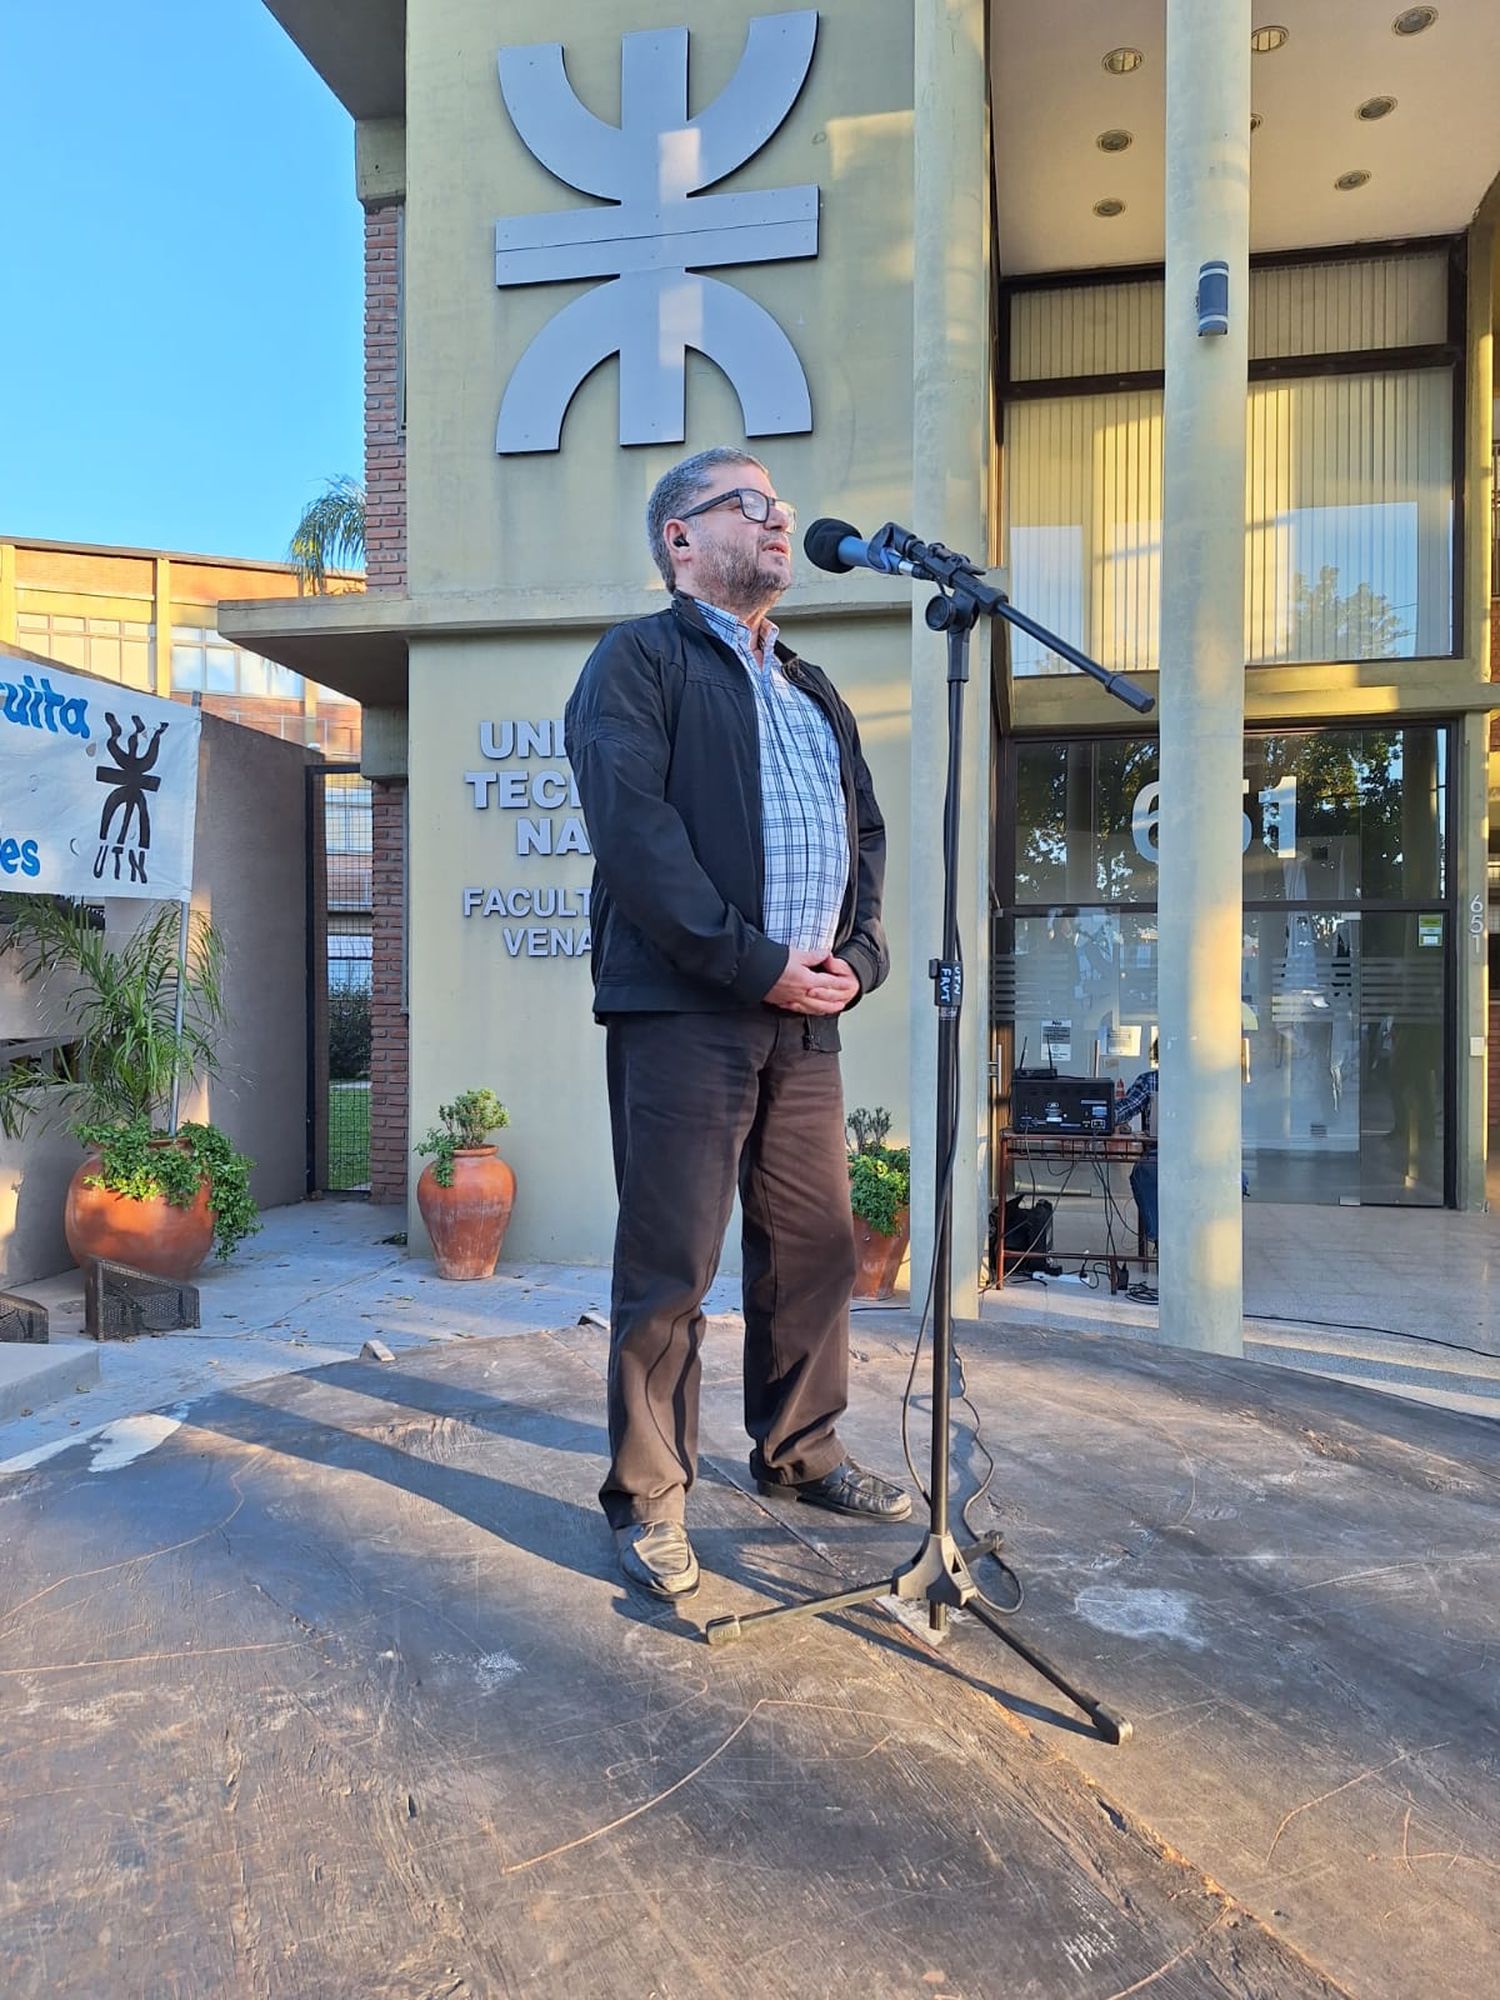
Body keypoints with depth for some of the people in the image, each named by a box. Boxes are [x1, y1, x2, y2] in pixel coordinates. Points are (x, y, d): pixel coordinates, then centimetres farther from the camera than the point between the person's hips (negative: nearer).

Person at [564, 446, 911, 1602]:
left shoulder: (815, 691, 24)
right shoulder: (639, 660, 1)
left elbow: (867, 828, 19)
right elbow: (632, 829, -13)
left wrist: (858, 954, 1)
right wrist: (755, 963, -16)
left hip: (806, 1013, 7)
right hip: (685, 1009, -7)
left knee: (816, 1248, 13)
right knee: (669, 1271, -1)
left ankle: (801, 1455, 31)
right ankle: (648, 1501, 14)